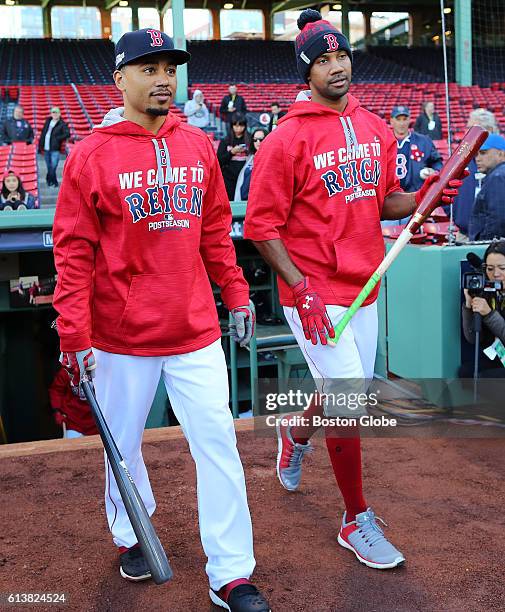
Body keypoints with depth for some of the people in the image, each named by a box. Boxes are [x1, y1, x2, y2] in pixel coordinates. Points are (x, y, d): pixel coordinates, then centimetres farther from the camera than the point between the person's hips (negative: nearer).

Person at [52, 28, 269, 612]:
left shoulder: (198, 147, 7)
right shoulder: (90, 156, -6)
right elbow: (73, 252, -7)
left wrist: (236, 295, 11)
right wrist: (74, 335, -11)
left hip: (195, 329, 3)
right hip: (122, 335, -2)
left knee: (218, 441, 1)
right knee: (124, 443, 13)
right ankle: (130, 536, 41)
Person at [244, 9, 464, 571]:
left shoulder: (375, 129, 9)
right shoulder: (287, 138, -11)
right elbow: (261, 225, -12)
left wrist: (420, 199, -4)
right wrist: (301, 289, -21)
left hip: (364, 289, 7)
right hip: (314, 294, -7)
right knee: (348, 403, -6)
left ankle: (294, 435, 51)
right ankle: (357, 521, 14)